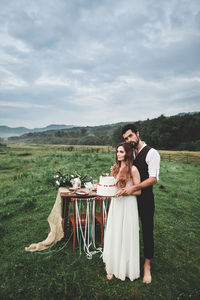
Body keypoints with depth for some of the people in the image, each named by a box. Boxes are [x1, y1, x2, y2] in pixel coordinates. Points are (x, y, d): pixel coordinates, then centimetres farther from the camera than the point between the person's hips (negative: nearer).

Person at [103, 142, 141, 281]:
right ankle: (113, 267, 29)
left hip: (128, 205, -6)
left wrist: (124, 192, -21)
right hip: (115, 204, 6)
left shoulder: (133, 169, -12)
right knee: (113, 236, 12)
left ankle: (126, 268, 27)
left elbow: (138, 191, -9)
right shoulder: (115, 168, 8)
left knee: (126, 237, 6)